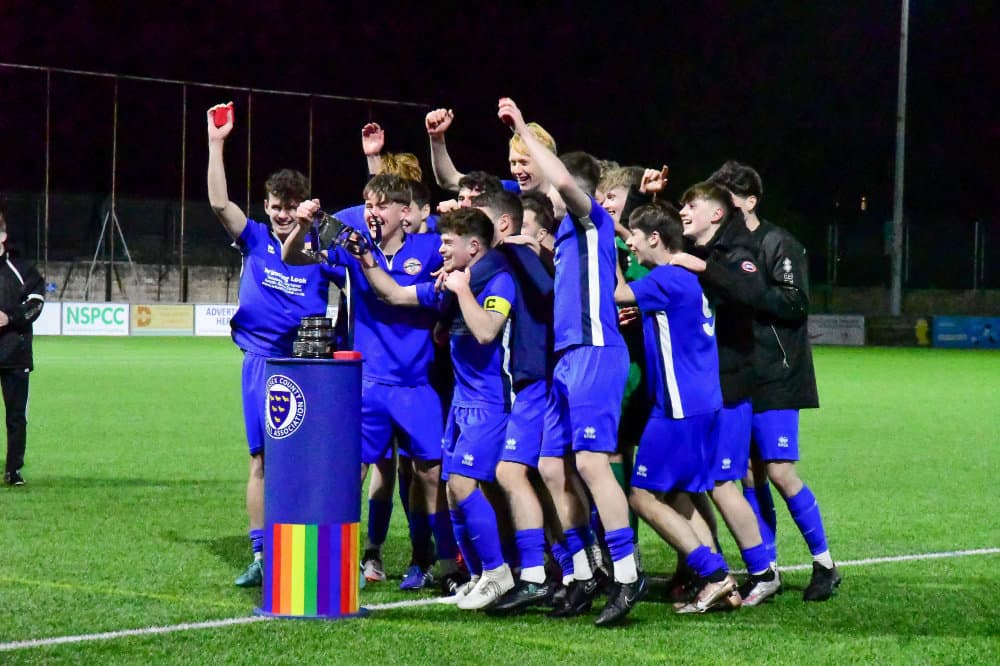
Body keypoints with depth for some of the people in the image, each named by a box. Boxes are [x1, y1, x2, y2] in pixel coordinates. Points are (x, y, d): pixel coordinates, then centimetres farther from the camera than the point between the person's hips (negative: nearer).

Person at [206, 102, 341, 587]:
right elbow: (220, 203, -7)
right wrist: (216, 144, -14)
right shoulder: (255, 240, 5)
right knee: (262, 460, 3)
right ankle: (261, 556, 8)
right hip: (262, 362, 1)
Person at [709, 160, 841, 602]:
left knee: (780, 472, -10)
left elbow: (796, 302, -17)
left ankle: (824, 563, 4)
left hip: (776, 378, -7)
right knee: (750, 474, 6)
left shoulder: (779, 244, -8)